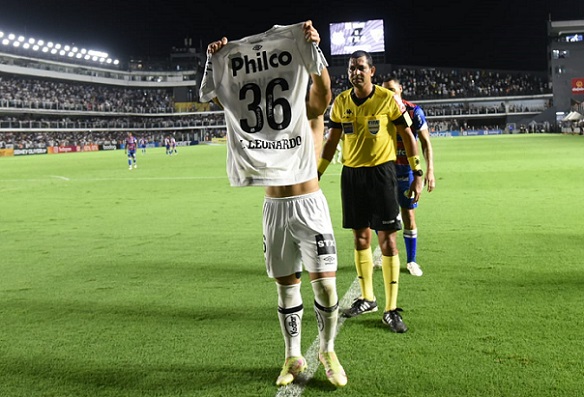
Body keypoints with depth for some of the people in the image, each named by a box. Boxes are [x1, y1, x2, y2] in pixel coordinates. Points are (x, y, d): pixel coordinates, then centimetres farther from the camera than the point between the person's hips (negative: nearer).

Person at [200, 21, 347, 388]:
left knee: (326, 286, -4)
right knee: (286, 287, 10)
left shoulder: (308, 112, -1)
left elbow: (323, 89, -22)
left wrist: (313, 47, -29)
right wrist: (215, 59, -4)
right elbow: (212, 93, 7)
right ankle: (294, 357, 26)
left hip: (308, 205, -3)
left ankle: (328, 351, 21)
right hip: (275, 209, 3)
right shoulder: (257, 115, 8)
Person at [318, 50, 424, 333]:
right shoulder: (341, 102, 5)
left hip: (381, 172, -4)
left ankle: (391, 310, 4)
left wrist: (417, 174, -3)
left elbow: (408, 136, 0)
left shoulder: (389, 99, -7)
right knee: (360, 237, 11)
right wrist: (316, 174, 10)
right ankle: (367, 299, 26)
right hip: (351, 174, 4)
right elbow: (331, 141, 13)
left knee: (387, 240, -5)